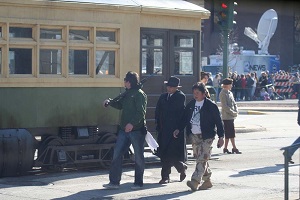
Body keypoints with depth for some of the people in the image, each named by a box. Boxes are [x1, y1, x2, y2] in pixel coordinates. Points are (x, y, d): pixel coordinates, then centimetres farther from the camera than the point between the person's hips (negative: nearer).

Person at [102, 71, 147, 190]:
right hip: (124, 129, 8)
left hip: (137, 130, -8)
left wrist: (132, 123, -30)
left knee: (138, 157, 4)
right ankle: (114, 182, 6)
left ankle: (138, 183, 13)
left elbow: (141, 112, -19)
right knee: (117, 155, 3)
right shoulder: (127, 93, 15)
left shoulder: (140, 94, -10)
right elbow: (120, 105, 31)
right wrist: (109, 102, 15)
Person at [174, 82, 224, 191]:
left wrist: (221, 136, -8)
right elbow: (185, 118, 17)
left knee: (202, 159, -12)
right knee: (200, 158, 11)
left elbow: (218, 121, -5)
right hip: (194, 136, 6)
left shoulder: (211, 105, -7)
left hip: (206, 136, -6)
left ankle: (195, 181, -20)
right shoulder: (191, 104, 10)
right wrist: (179, 129, 4)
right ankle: (207, 180, 22)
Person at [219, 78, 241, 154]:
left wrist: (236, 111, 0)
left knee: (228, 133, 10)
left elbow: (234, 103, 17)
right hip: (227, 116, -9)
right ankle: (234, 148, -5)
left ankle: (225, 148, 14)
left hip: (231, 116, 9)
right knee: (231, 133, -8)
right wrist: (233, 113, -15)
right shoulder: (223, 94, -12)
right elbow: (225, 106, -17)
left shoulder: (230, 93, 15)